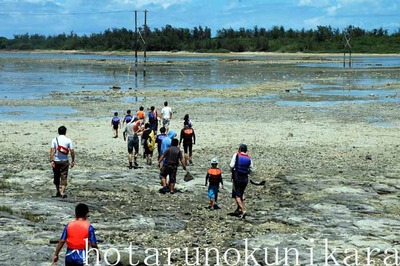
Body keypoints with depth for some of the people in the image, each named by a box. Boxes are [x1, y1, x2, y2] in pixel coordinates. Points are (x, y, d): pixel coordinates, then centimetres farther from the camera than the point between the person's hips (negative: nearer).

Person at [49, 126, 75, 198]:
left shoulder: (54, 140, -2)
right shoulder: (68, 140, -3)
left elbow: (52, 150, -10)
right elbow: (72, 151, -5)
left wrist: (51, 161, -11)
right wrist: (73, 161, 4)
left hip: (56, 161, 1)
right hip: (64, 161, -1)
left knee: (56, 177, 15)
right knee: (64, 177, 3)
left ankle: (58, 192, 24)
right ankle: (62, 192, -8)